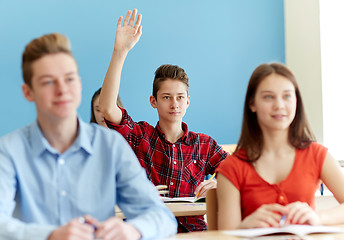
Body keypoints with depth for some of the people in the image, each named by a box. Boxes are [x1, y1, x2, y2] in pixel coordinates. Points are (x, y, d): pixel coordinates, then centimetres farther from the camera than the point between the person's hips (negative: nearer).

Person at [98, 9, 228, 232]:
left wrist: (219, 185, -14)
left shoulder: (204, 144, 12)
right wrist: (120, 52, -14)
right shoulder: (141, 136, 7)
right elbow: (107, 109, -9)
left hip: (192, 230, 1)